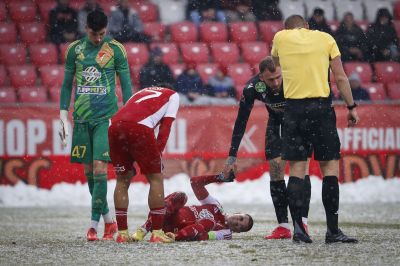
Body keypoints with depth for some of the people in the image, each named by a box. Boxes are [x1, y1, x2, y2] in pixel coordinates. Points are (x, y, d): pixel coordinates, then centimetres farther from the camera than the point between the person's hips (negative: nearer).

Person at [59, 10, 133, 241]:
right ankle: (108, 219, 17)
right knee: (88, 170, 5)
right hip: (81, 117, 4)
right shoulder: (75, 50, 8)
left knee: (100, 167, -13)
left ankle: (94, 222, -10)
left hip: (106, 117, -4)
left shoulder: (116, 50, 0)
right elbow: (67, 84, 14)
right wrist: (63, 115, 9)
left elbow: (126, 84, 4)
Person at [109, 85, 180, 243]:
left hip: (114, 126, 5)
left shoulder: (142, 93, 40)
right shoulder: (173, 95, 27)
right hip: (139, 128, -5)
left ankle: (122, 233, 17)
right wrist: (158, 152, 13)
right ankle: (157, 233, 4)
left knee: (123, 180, 18)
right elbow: (165, 128, 13)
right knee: (156, 179, 8)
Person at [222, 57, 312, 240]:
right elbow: (241, 122, -16)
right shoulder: (253, 88, -28)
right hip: (276, 121, 2)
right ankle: (283, 226, -2)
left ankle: (302, 222, -16)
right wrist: (232, 156, -15)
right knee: (276, 172, -6)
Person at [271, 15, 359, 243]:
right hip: (321, 106, -1)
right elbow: (340, 77, 4)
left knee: (297, 168, 3)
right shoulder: (326, 39, 7)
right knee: (330, 166, 2)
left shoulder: (281, 37, 9)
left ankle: (298, 228, -3)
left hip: (294, 108, 1)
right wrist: (351, 107, 9)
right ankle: (332, 230, -3)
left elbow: (275, 63, 31)